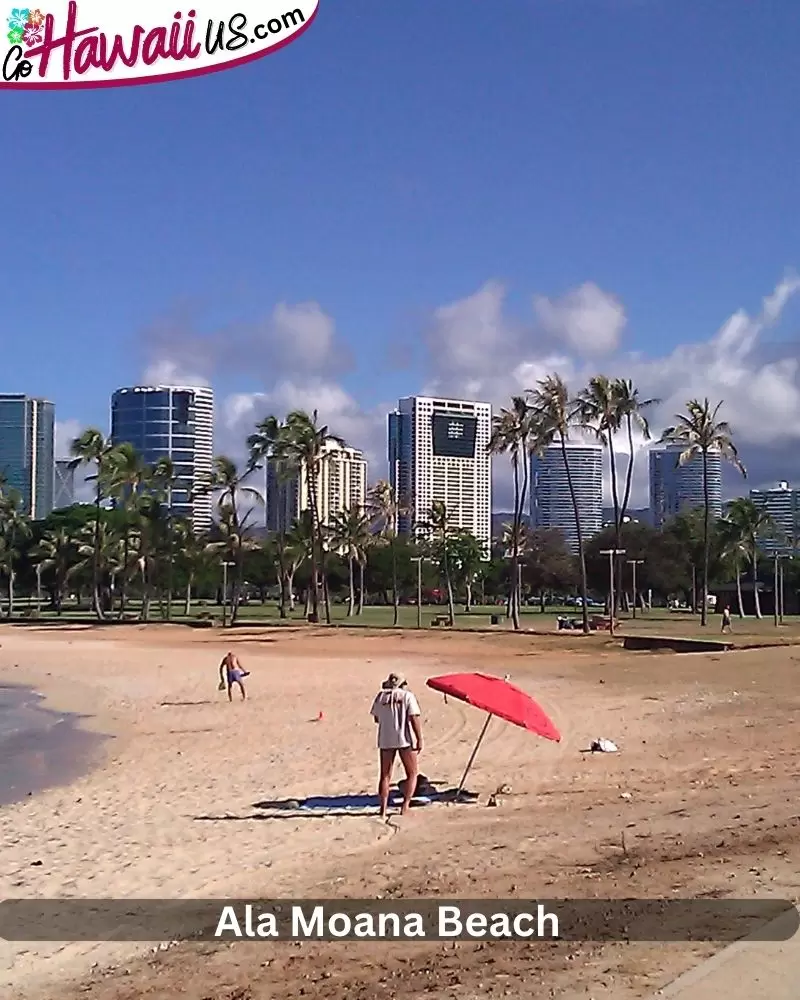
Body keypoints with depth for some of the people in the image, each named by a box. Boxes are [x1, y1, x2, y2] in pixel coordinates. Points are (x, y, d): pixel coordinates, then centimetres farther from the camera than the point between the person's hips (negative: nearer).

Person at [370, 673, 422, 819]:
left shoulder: (381, 697, 8)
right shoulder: (407, 696, -1)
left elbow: (377, 719, 14)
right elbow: (414, 719, -9)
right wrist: (419, 739, -8)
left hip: (385, 739, 3)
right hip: (405, 739, -3)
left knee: (385, 775, 11)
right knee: (412, 773, 9)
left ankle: (383, 809, 6)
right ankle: (405, 805, -3)